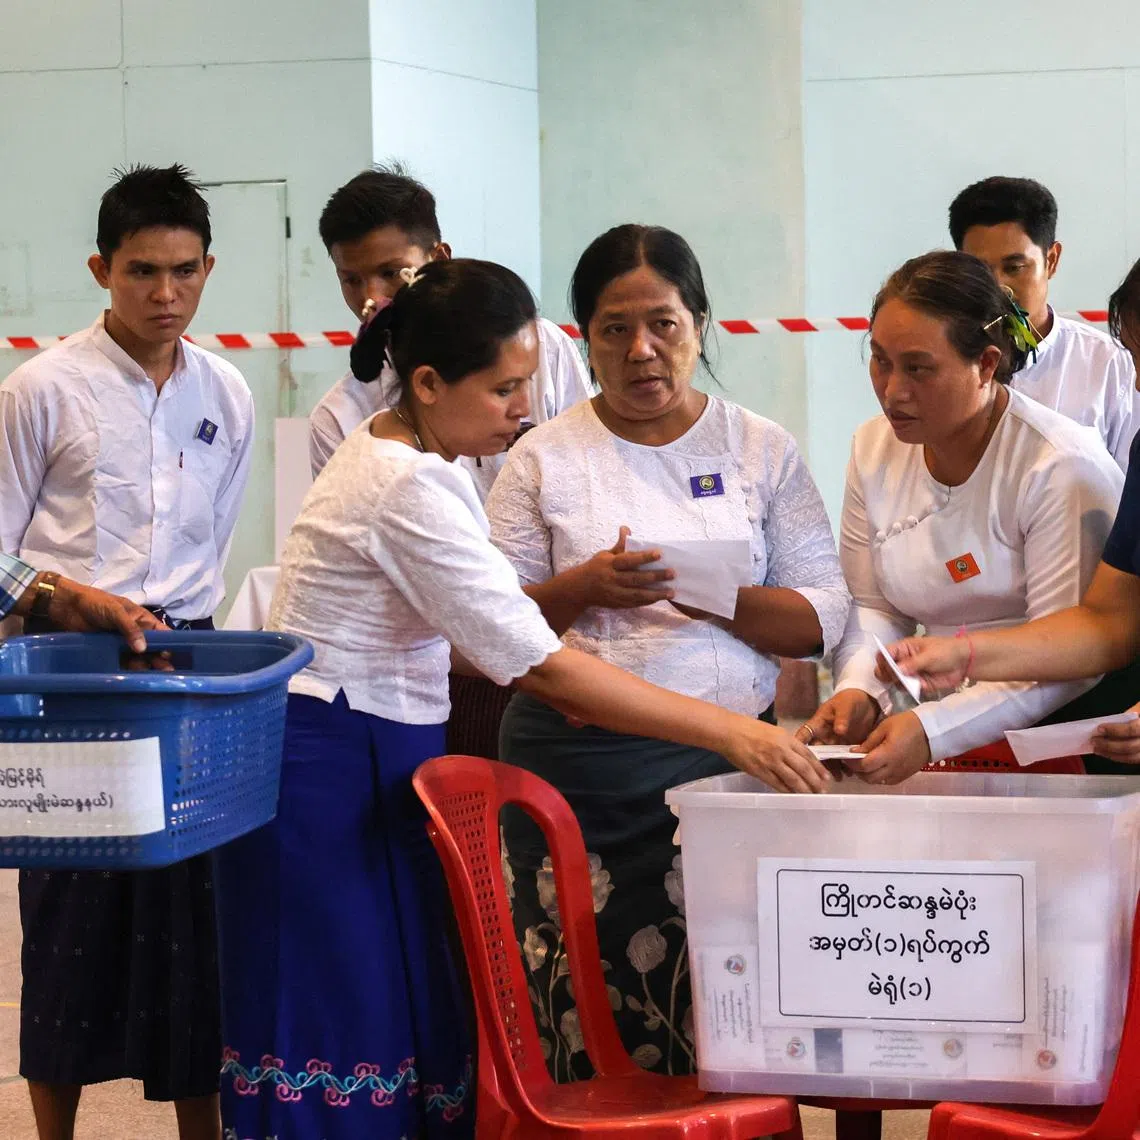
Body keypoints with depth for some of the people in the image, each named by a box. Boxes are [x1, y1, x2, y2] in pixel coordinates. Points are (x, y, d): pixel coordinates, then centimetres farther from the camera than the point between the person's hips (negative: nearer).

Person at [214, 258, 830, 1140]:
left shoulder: (402, 456, 9)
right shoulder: (407, 489, -22)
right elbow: (540, 665, -24)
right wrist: (731, 733, -23)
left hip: (378, 766, 10)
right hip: (330, 774, -10)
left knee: (401, 1015, 9)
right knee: (346, 1027, -6)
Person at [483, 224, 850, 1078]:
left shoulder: (761, 449, 10)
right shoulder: (544, 458, 9)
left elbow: (821, 617, 5)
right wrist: (583, 588, -11)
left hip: (727, 756, 1)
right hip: (577, 766, 0)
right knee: (590, 1035, -5)